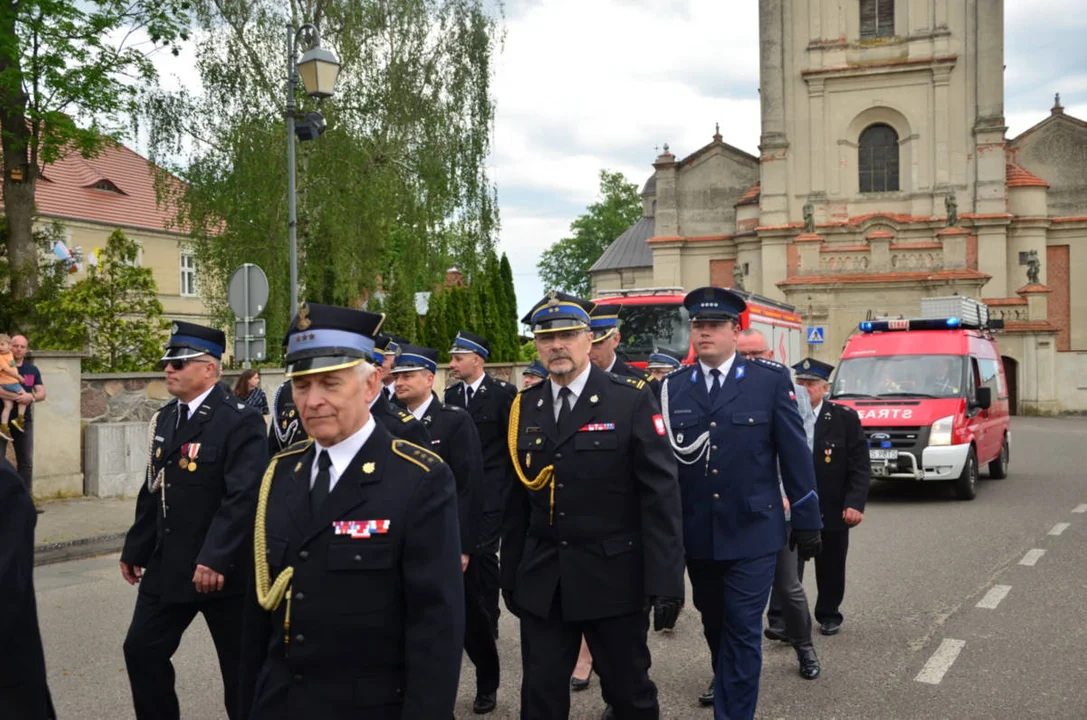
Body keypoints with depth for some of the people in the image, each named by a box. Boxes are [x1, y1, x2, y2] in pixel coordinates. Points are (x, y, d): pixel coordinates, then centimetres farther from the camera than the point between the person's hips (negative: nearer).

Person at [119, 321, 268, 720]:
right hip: (166, 565, 8)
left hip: (222, 568, -7)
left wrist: (216, 559, -29)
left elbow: (244, 497, -24)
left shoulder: (240, 421, -16)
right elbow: (152, 491, 16)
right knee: (142, 650, 11)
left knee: (240, 665, 6)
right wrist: (136, 550, 17)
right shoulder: (165, 418, 10)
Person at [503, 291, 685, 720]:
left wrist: (666, 580, -14)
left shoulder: (632, 400, -7)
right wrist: (511, 575, 10)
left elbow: (660, 495, -11)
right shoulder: (524, 407, 6)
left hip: (613, 578, -3)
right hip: (542, 582, 4)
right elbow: (518, 502, 9)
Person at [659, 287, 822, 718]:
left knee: (743, 632, -2)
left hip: (752, 532, -3)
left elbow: (794, 453, -2)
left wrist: (807, 521, -1)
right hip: (695, 534, 3)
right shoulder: (673, 387, 2)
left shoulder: (771, 379, -4)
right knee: (714, 626, 19)